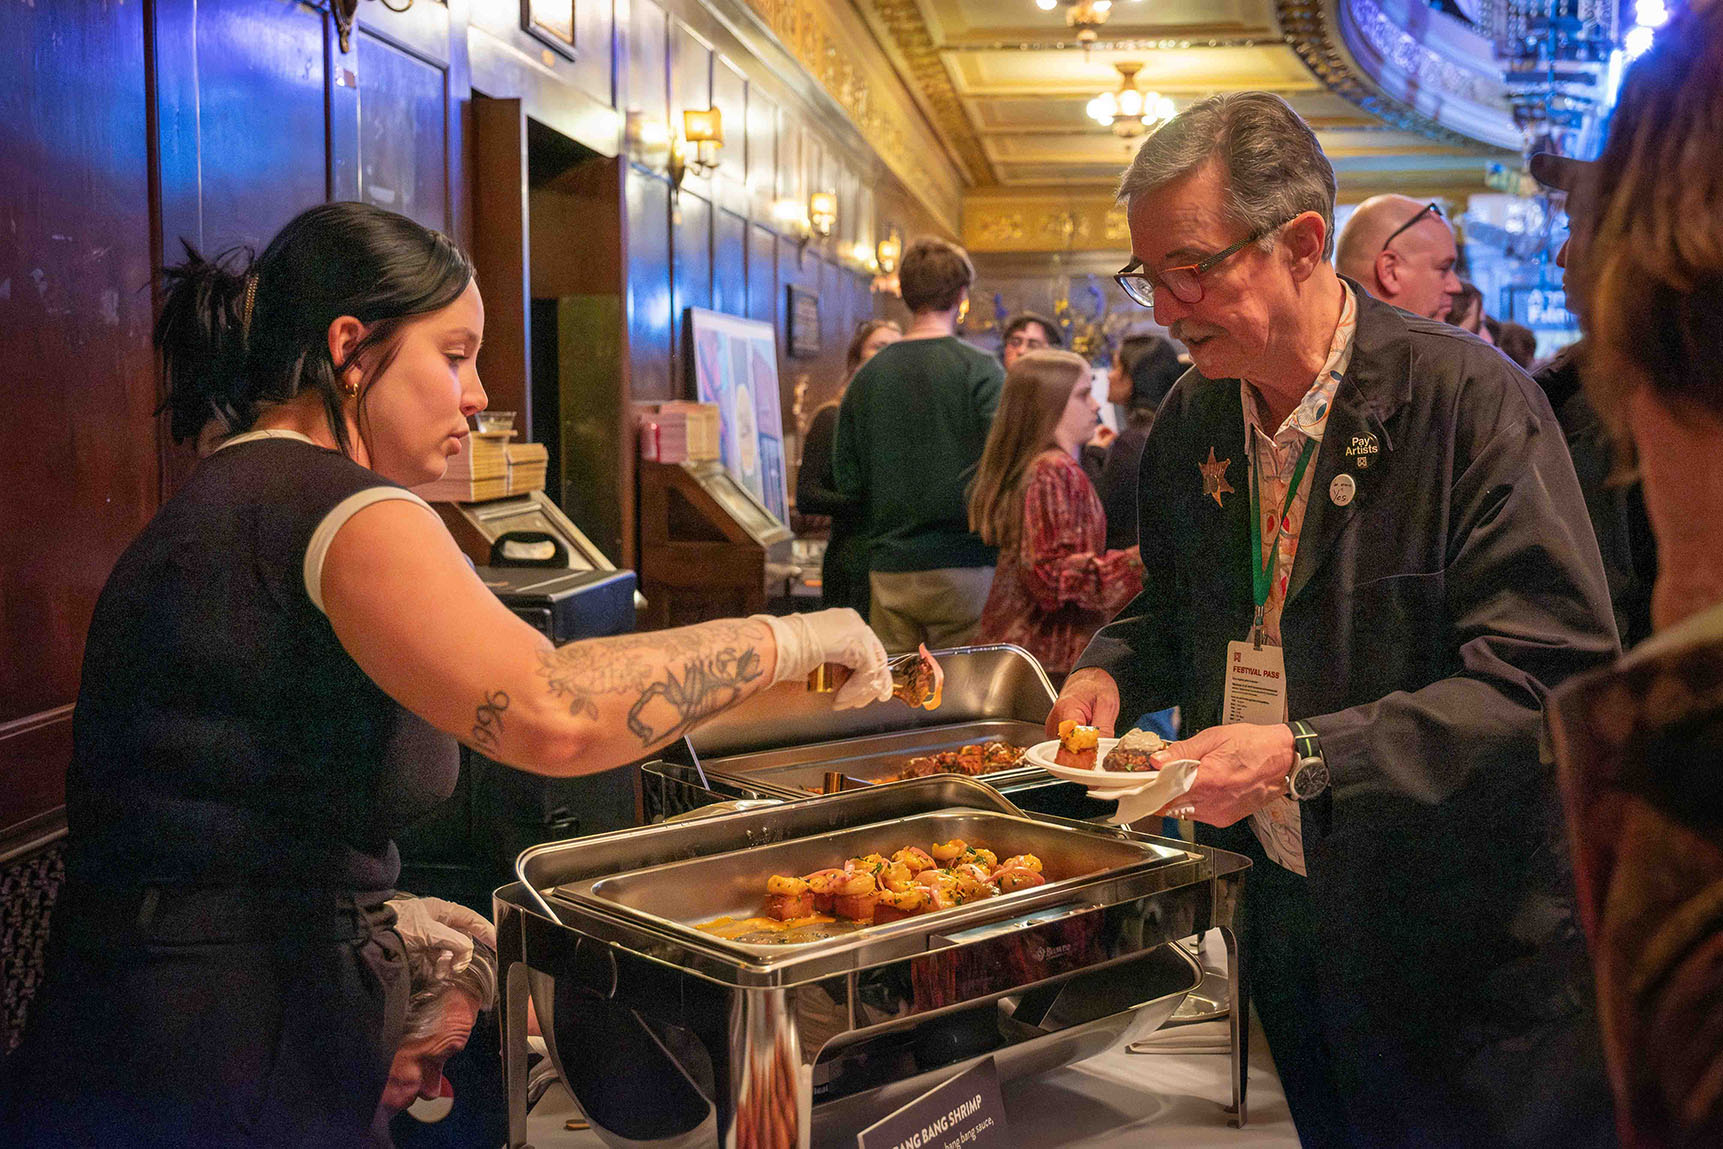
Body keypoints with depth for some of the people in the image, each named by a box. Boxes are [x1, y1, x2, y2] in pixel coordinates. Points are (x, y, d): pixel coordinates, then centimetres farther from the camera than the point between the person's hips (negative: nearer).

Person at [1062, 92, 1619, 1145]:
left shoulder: (1470, 398, -18)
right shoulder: (1189, 423, 3)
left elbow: (1553, 674, -23)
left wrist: (1303, 756, -29)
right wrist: (1112, 673, -5)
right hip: (1289, 924, 6)